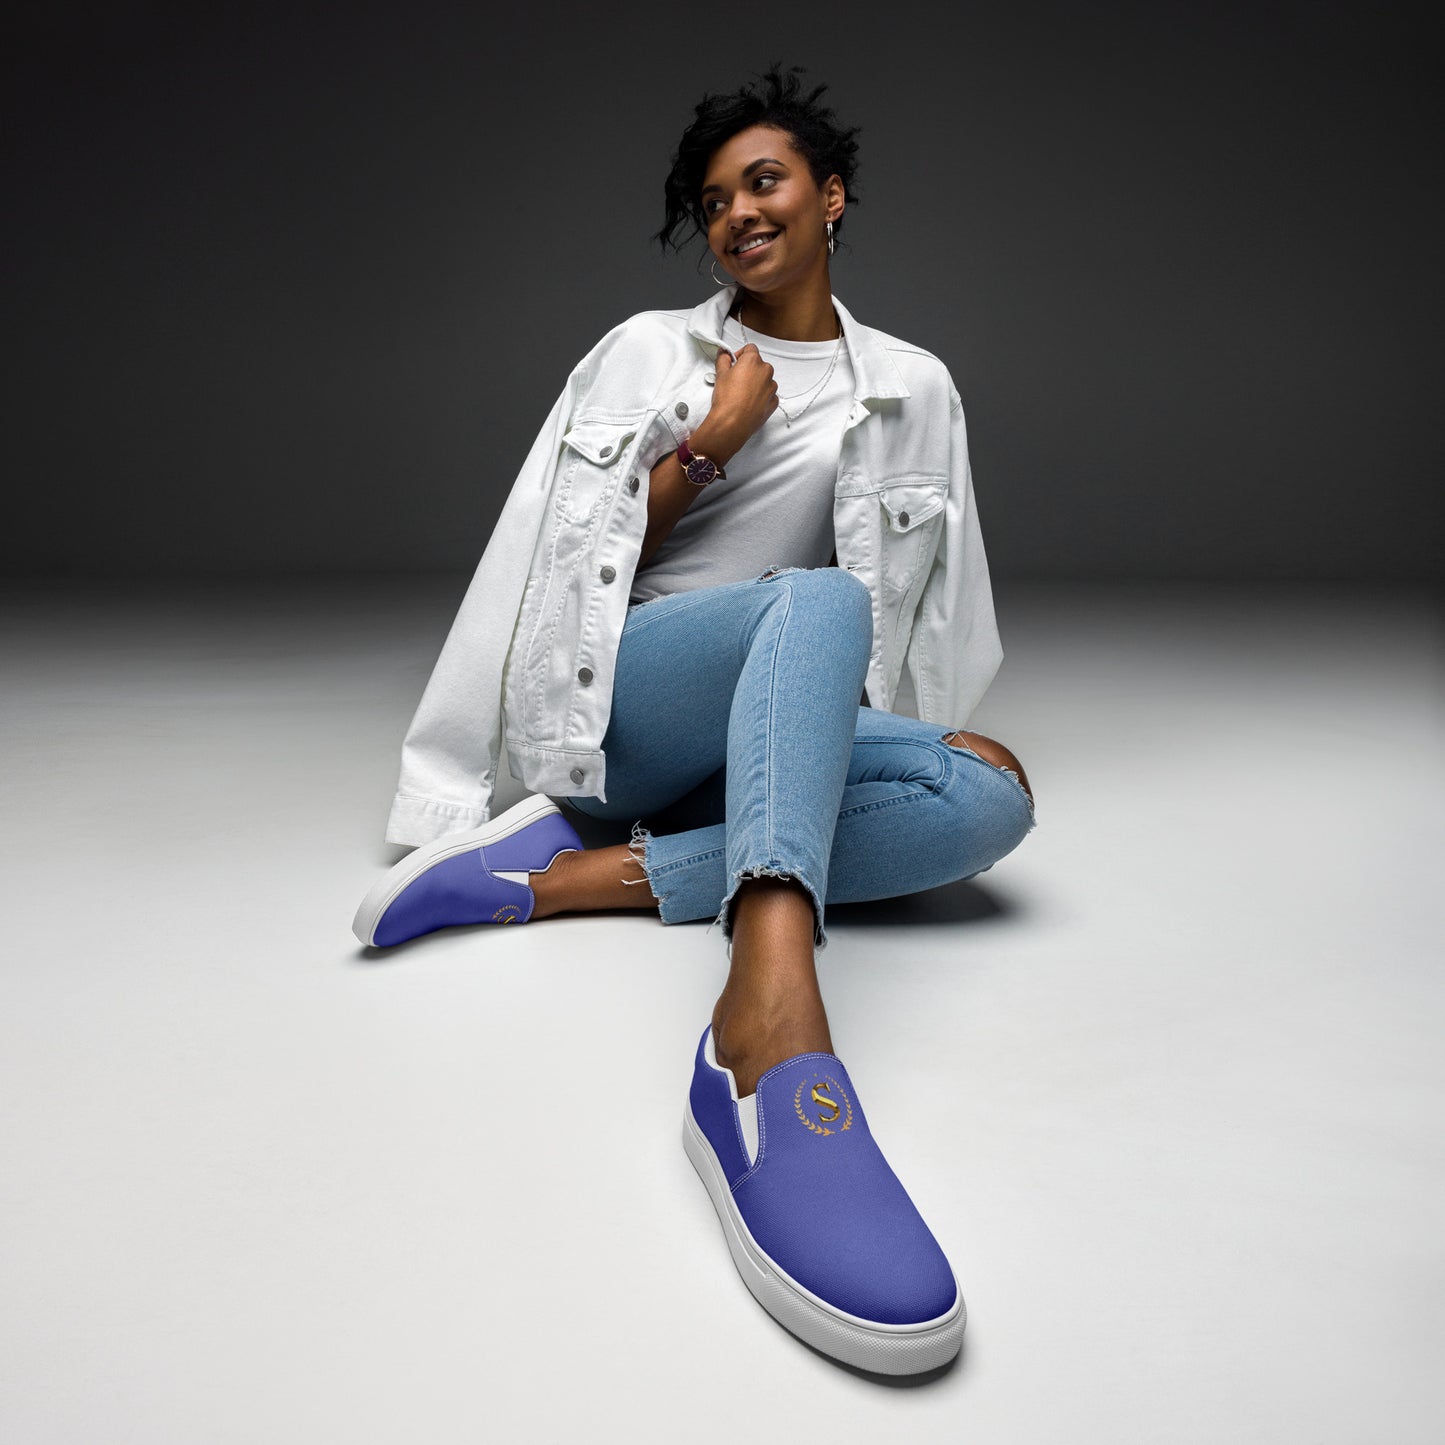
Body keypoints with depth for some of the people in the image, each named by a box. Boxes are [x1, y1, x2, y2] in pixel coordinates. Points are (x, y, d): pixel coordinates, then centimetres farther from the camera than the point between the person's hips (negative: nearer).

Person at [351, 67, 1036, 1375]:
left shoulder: (912, 387, 14)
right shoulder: (650, 350, 10)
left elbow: (904, 608, 17)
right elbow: (577, 564, 5)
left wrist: (837, 728, 5)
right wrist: (712, 439, -5)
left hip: (776, 730, 3)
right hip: (604, 699, -3)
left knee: (991, 791, -26)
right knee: (817, 598, -35)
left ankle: (574, 875, -33)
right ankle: (774, 1035, -61)